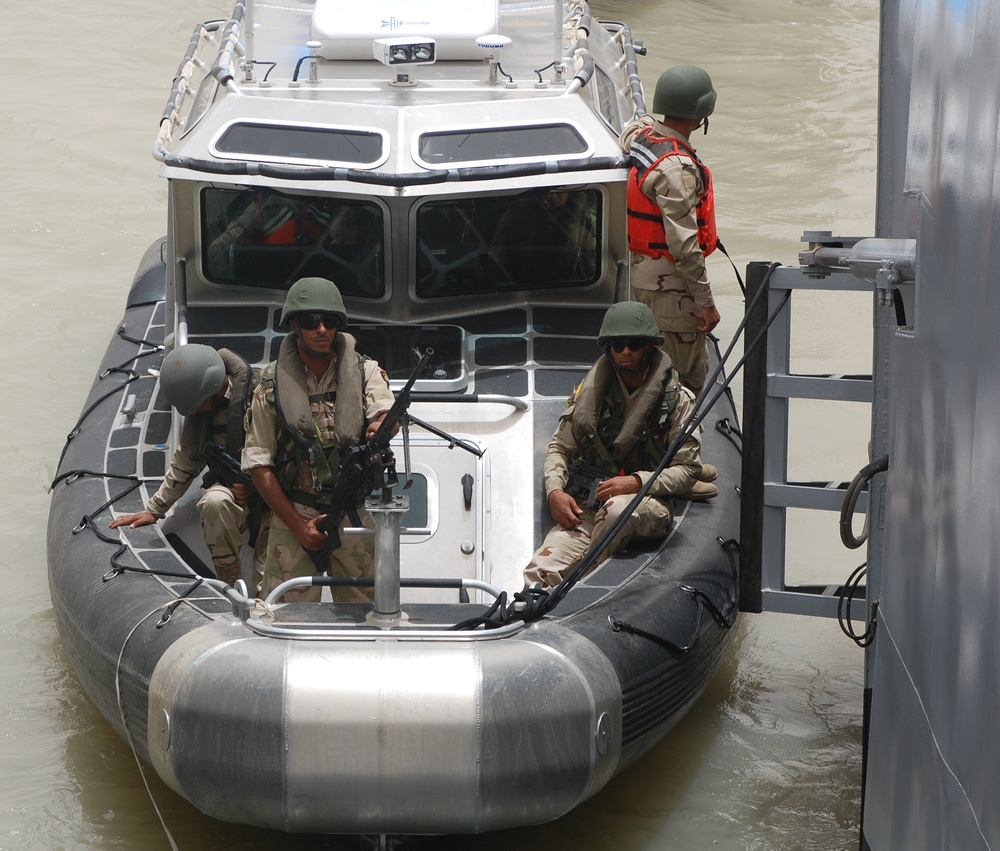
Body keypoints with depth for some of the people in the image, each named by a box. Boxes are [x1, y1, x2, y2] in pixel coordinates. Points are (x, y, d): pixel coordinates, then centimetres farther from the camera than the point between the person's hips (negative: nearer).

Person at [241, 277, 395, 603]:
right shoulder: (272, 384, 0)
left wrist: (381, 427, -42)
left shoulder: (365, 371, 4)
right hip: (292, 514, -1)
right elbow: (259, 465, 0)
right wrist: (299, 526, -7)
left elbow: (385, 412, -16)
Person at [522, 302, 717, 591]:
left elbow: (688, 470, 1)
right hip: (585, 508, 2)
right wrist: (555, 491, -4)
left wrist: (637, 481, -15)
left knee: (619, 509, -40)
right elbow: (559, 448, 16)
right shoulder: (590, 391, 11)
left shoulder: (677, 400, 4)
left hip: (648, 505, -1)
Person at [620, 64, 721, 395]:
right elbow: (684, 246, -26)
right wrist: (706, 301, -20)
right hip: (669, 288, -9)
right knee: (685, 382, -1)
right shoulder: (676, 168, -25)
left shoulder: (639, 133, 1)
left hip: (640, 276, 9)